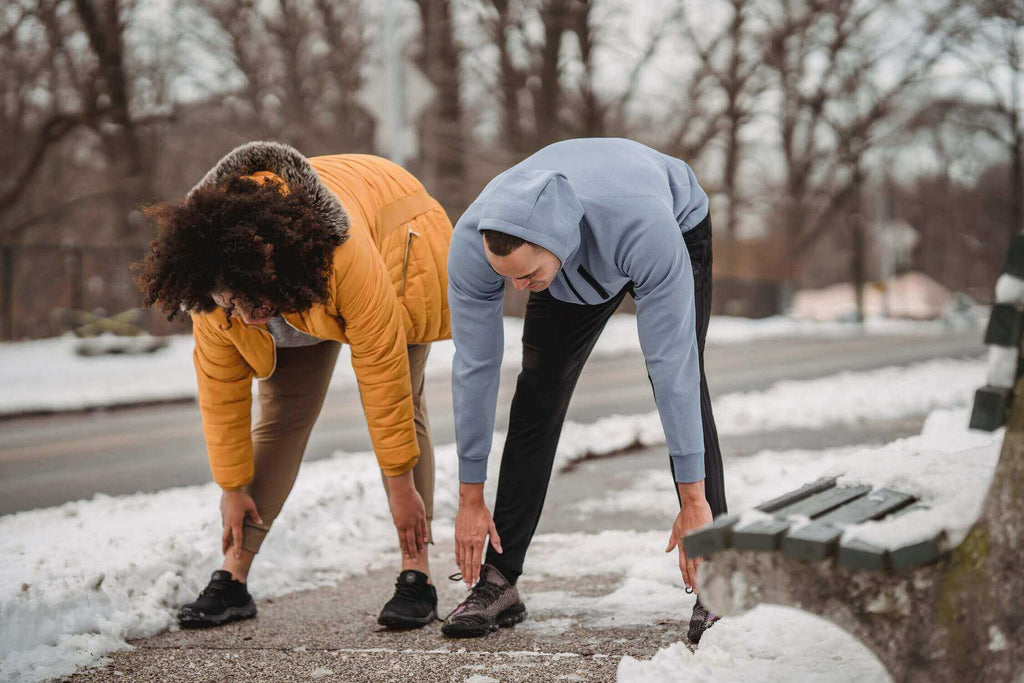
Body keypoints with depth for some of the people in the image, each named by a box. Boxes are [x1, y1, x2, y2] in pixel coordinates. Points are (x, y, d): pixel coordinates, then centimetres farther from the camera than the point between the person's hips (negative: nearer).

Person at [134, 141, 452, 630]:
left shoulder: (347, 259, -46)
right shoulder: (211, 286, -32)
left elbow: (383, 379, -38)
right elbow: (220, 389, -19)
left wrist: (402, 485, -31)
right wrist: (232, 487, -11)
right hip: (300, 297, 4)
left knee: (401, 402, -17)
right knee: (281, 414, -6)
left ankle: (417, 576, -16)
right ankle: (232, 580, -2)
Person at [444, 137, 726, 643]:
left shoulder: (648, 230, -48)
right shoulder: (471, 245, -37)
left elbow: (672, 369, -42)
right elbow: (474, 368, -25)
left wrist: (694, 500, -36)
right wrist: (470, 498, -19)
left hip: (681, 222, -3)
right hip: (575, 273, 3)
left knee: (681, 381, -20)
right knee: (538, 394, -9)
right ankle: (498, 581, -2)